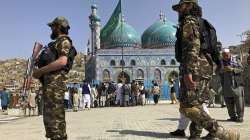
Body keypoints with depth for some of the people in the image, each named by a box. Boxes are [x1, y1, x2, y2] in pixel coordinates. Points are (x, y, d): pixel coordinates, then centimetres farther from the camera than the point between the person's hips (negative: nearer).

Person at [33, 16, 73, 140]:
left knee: (55, 117, -10)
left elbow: (62, 61, -21)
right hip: (50, 82, 10)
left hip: (55, 82, -10)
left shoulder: (64, 41, -5)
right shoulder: (58, 42, 25)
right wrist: (41, 72, 16)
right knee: (49, 117, 13)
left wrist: (40, 71, -16)